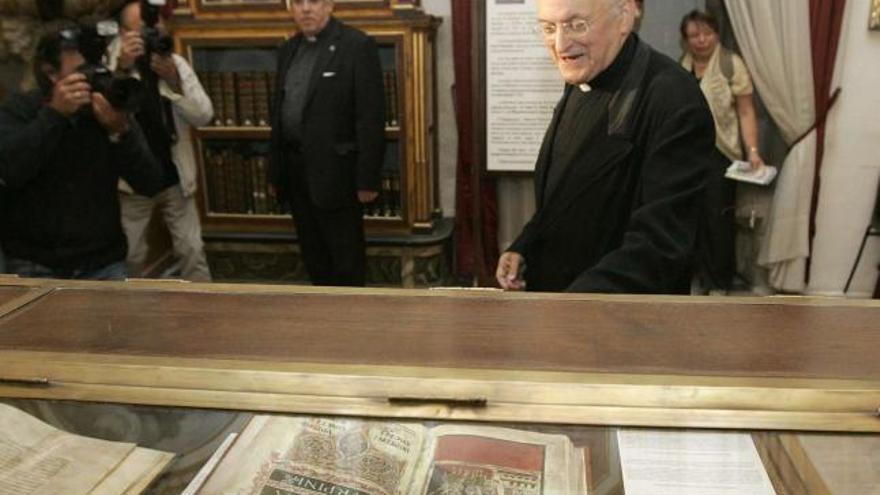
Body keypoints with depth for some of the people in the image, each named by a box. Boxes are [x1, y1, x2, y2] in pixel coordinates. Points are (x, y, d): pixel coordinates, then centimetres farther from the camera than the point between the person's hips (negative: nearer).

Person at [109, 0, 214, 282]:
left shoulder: (177, 63, -1)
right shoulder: (110, 64, -8)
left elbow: (204, 116, -9)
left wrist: (174, 80, -25)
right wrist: (121, 68, -34)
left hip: (176, 179, 2)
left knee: (192, 251, 7)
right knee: (130, 257, 11)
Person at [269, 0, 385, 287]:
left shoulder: (357, 45, -9)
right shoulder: (288, 50, 12)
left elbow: (371, 117, -13)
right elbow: (279, 111, 16)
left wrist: (367, 179, -16)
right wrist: (276, 170, 13)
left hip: (335, 171, -6)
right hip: (295, 171, 7)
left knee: (346, 258, 4)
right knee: (312, 255, 16)